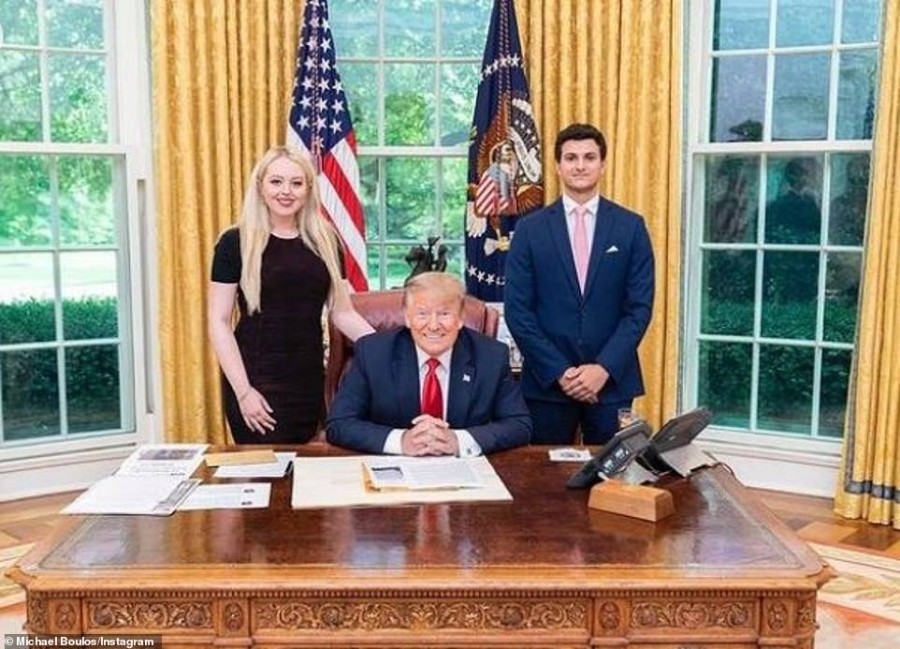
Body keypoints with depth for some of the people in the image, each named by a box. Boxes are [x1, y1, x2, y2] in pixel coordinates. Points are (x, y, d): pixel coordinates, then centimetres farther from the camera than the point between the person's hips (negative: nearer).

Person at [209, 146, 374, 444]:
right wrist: (243, 390, -12)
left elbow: (343, 313, 10)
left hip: (310, 380, 4)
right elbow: (219, 322, -5)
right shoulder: (236, 242, -4)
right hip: (257, 384, -4)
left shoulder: (324, 241, 7)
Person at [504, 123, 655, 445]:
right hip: (547, 382, 0)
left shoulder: (631, 227, 3)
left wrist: (604, 368, -11)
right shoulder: (530, 229, 2)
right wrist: (558, 371, -10)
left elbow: (640, 307, 0)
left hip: (612, 381, 0)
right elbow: (517, 309, -2)